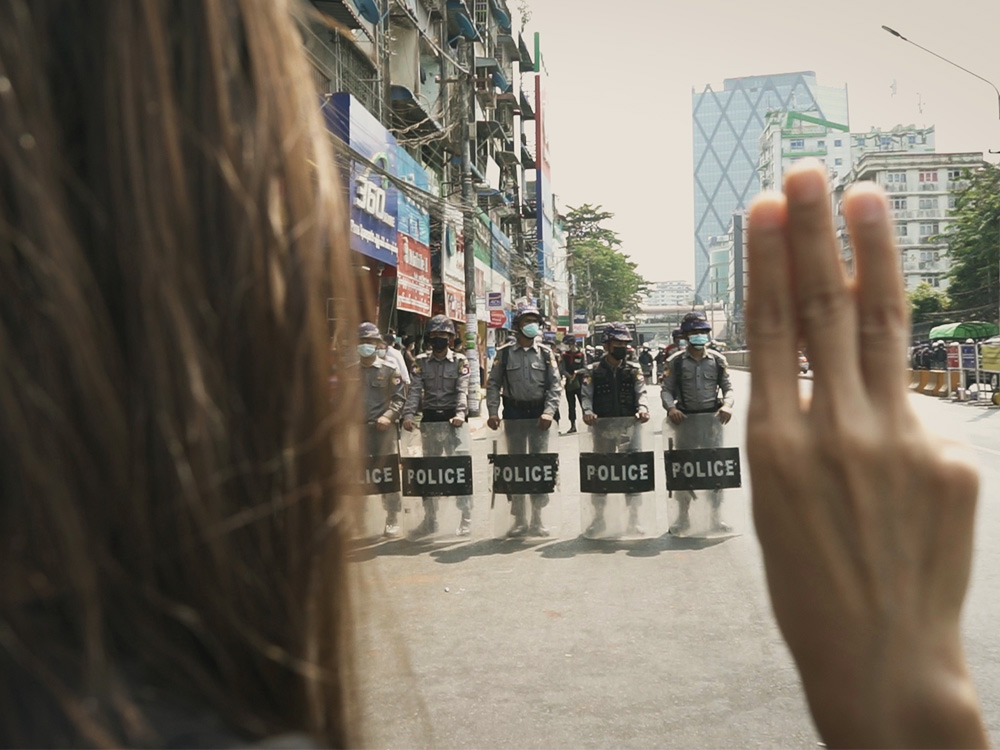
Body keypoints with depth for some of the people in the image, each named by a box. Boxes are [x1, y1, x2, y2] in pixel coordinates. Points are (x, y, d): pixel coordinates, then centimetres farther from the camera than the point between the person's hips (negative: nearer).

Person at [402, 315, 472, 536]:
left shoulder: (460, 361, 1)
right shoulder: (421, 362, 7)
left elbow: (462, 390, -10)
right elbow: (414, 390, -2)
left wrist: (460, 413, -27)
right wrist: (408, 414, -18)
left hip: (453, 420, -3)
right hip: (429, 419, 3)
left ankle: (466, 519, 4)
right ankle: (430, 519, 20)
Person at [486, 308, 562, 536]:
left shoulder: (545, 353, 6)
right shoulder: (504, 353, 4)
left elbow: (554, 385, 1)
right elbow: (493, 384, 3)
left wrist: (549, 411, -11)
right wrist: (493, 412, -7)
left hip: (539, 415, 0)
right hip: (514, 414, 0)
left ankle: (537, 517, 8)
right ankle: (519, 519, 13)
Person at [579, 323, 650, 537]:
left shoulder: (634, 370, 9)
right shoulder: (593, 371, 5)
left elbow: (641, 392, -2)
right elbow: (586, 395, -4)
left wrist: (643, 409, -23)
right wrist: (588, 411, -24)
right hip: (603, 428, 0)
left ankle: (634, 519, 12)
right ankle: (598, 518, 19)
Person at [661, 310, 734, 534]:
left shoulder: (717, 360, 5)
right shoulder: (676, 361, 1)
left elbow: (727, 387, 6)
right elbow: (666, 389, 1)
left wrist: (727, 404, -14)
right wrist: (671, 408, -17)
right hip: (686, 419, -1)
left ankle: (715, 516, 16)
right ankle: (683, 516, 17)